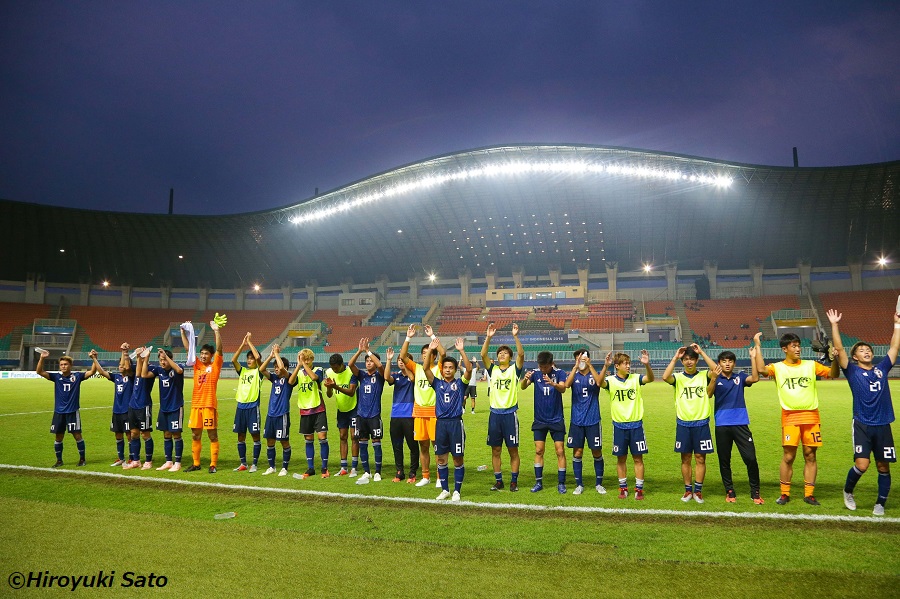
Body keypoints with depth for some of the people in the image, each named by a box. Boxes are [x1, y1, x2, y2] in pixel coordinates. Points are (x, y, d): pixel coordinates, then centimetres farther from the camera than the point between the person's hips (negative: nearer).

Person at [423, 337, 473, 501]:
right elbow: (425, 369, -4)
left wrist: (461, 351, -22)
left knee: (458, 459, 3)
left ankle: (457, 491, 14)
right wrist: (430, 350, -15)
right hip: (441, 423, 3)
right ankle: (445, 490, 21)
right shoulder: (437, 383, 8)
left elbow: (469, 369, -14)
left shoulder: (460, 383, 3)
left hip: (456, 423, -2)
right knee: (441, 458, 8)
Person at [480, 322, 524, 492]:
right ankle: (498, 481, 19)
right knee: (495, 450, 8)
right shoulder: (493, 369, 7)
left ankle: (514, 481, 15)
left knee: (513, 450, 4)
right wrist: (488, 337, -18)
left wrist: (515, 336, -25)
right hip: (495, 413, 3)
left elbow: (521, 354, -15)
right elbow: (483, 354, -7)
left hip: (510, 413, -3)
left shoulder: (514, 369, 1)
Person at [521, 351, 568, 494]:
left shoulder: (559, 373, -9)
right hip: (540, 419, 2)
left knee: (560, 451, -1)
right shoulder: (535, 373, -4)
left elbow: (562, 388, -27)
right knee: (538, 451, 5)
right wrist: (525, 379, -41)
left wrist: (552, 383, -49)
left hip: (556, 419, -2)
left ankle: (561, 483, 10)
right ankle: (538, 482, 15)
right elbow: (523, 387, -17)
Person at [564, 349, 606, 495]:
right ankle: (579, 484, 16)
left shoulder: (594, 375, 1)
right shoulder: (574, 375, 3)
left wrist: (589, 365, -31)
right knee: (577, 453, 4)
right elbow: (567, 384, -20)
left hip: (593, 421, -1)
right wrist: (576, 366, -31)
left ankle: (598, 483, 22)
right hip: (576, 421, 1)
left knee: (597, 452, 6)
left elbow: (599, 382, -23)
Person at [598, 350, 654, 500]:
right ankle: (623, 488, 22)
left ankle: (639, 489, 14)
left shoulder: (635, 378, -1)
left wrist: (647, 365, -38)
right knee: (621, 458, 9)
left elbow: (650, 379, -18)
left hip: (636, 425, 1)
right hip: (619, 426, -1)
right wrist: (605, 366, -42)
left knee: (638, 458, 5)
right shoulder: (611, 380, -5)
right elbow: (600, 383, -26)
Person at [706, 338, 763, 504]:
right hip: (722, 425, 0)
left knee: (750, 458, -4)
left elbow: (755, 378, -12)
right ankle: (729, 492, 21)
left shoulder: (740, 377, 7)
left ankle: (755, 492, 11)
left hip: (741, 424, 1)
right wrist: (714, 378, -30)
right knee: (724, 460, 7)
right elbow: (708, 395, -14)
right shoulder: (715, 379, 2)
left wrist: (753, 357, -16)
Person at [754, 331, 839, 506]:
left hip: (811, 416, 2)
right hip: (790, 416, -2)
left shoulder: (811, 365, 10)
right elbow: (762, 370, -16)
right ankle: (785, 494, 10)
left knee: (810, 455, 5)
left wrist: (835, 359, -14)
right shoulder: (778, 367, 3)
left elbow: (833, 374, 4)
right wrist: (757, 346, -15)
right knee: (788, 456, -2)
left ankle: (809, 494, 14)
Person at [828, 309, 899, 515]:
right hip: (862, 425, -3)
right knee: (862, 464, -12)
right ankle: (848, 492, 14)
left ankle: (880, 503, 22)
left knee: (883, 466, 7)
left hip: (883, 425, 4)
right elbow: (839, 349, -7)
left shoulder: (881, 368, 12)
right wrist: (834, 325, -11)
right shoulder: (853, 370, 2)